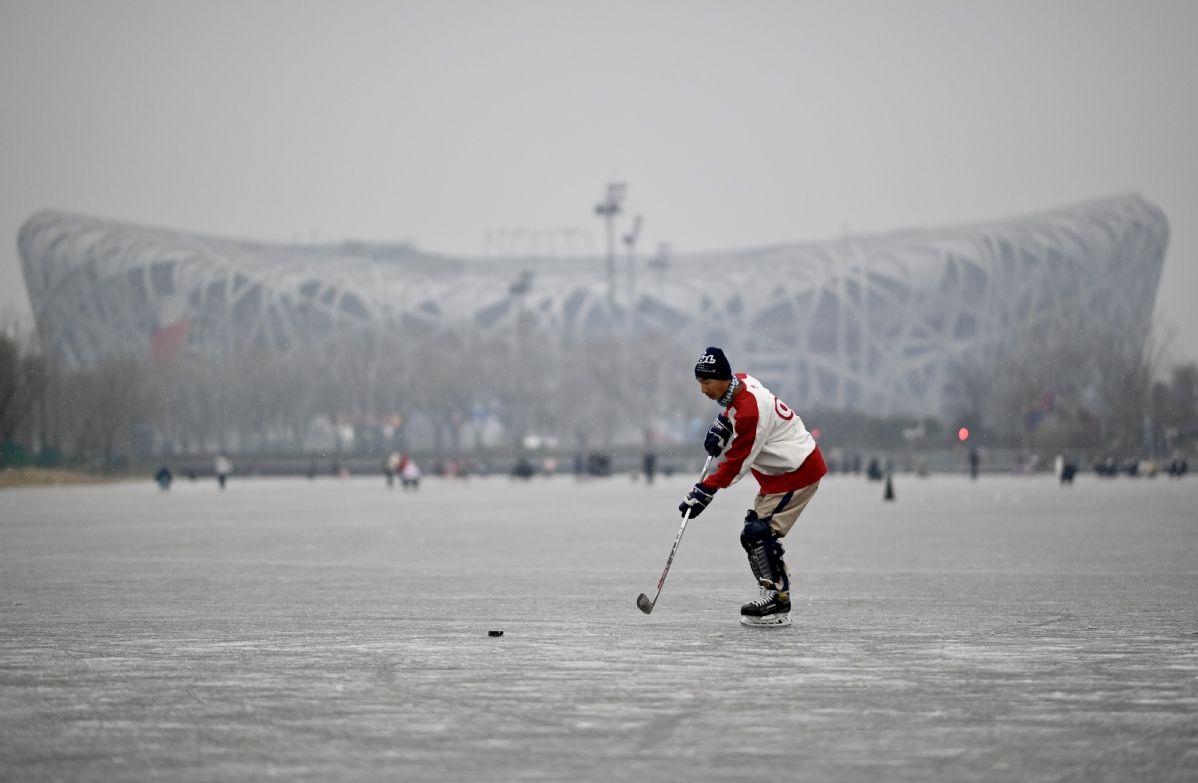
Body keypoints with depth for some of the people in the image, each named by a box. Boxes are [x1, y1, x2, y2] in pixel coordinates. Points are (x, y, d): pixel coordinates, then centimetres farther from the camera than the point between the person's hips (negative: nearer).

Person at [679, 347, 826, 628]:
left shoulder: (750, 410, -29)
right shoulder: (741, 382, -1)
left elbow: (735, 464, -25)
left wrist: (704, 492, -23)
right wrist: (722, 425, 7)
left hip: (798, 471, -11)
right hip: (780, 470, 11)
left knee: (759, 532, -17)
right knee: (752, 535, 9)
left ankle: (777, 600, -13)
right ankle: (773, 596, 12)